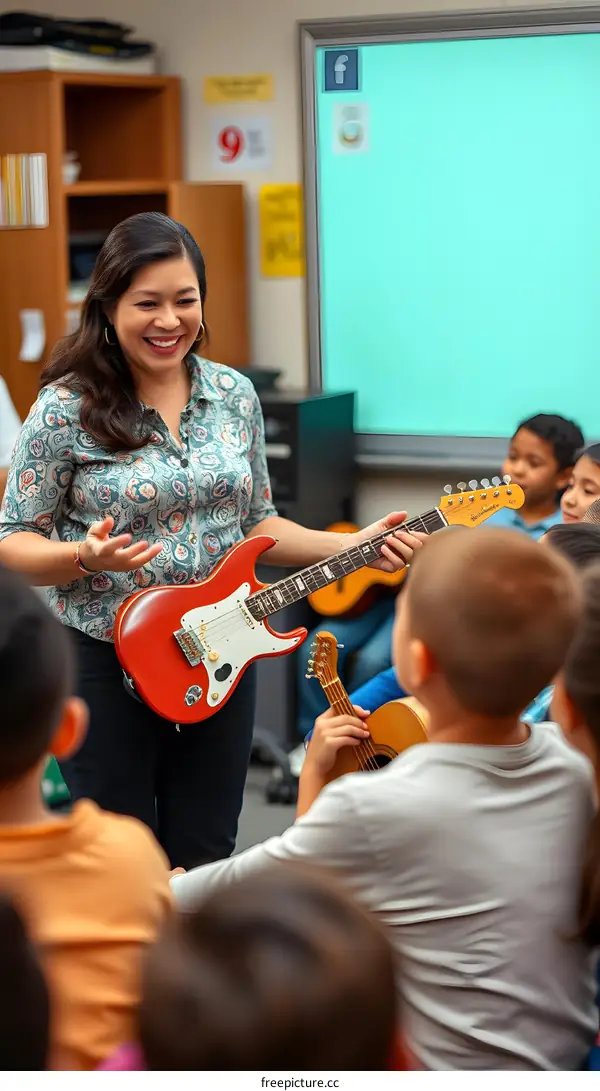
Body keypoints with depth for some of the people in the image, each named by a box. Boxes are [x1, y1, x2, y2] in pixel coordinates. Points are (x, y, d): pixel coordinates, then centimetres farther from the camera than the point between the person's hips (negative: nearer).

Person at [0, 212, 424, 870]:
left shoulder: (235, 395, 3)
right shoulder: (66, 409, -11)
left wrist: (355, 546, -2)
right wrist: (88, 557, -26)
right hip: (105, 664, -4)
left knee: (206, 861, 12)